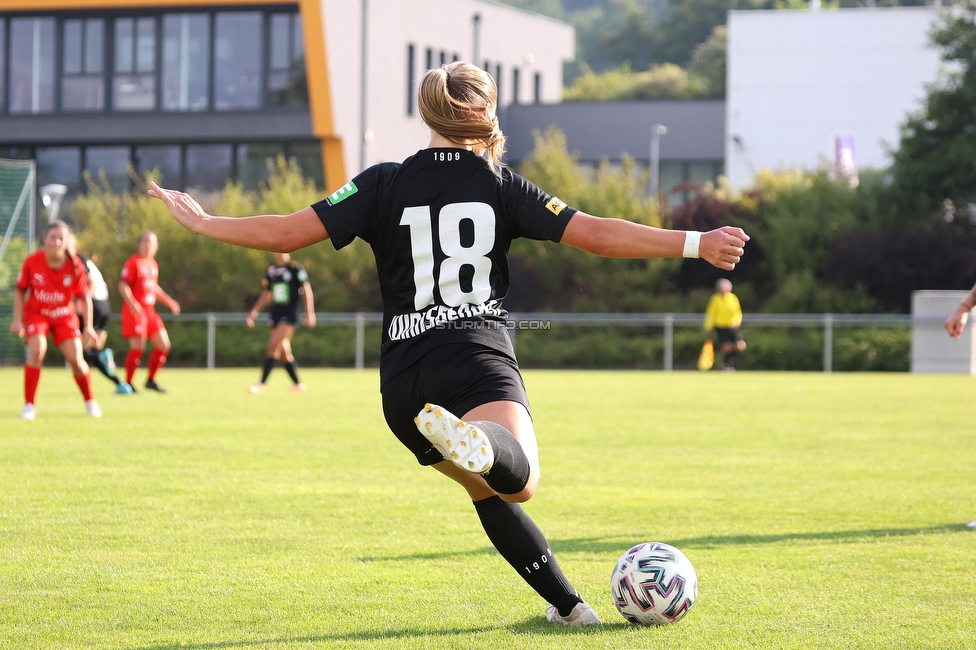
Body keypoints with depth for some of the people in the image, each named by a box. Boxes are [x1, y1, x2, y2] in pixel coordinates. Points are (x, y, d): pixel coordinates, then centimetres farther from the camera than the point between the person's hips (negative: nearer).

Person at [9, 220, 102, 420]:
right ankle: (29, 406, -14)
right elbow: (20, 291, -3)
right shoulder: (32, 261, -17)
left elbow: (84, 298, -8)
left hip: (64, 315, 1)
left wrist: (88, 327, -14)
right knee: (37, 352, -24)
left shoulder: (75, 265, -15)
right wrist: (17, 320, -8)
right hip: (36, 313, -1)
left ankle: (90, 402, 17)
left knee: (75, 359, -9)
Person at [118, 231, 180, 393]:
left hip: (149, 311, 8)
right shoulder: (133, 262, -9)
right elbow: (123, 285, -16)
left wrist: (168, 301, 23)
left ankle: (151, 381, 17)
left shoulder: (153, 264, 15)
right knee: (138, 348, -12)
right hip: (135, 311, -8)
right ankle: (128, 383, 0)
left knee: (163, 344, 5)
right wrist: (132, 303, -30)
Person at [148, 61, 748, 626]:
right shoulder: (501, 186, 8)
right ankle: (471, 439, -59)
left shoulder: (384, 184, 11)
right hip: (478, 357, -4)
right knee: (519, 480, -27)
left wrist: (202, 222, 18)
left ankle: (569, 604, 17)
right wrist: (697, 244, 1)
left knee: (490, 491, 21)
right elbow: (595, 235, 0)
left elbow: (287, 234, 4)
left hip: (403, 380, 4)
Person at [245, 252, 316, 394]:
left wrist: (310, 313, -13)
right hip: (275, 315, 6)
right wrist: (254, 311, 10)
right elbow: (266, 294, 20)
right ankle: (298, 384, 18)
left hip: (289, 315, -6)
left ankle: (262, 383, -17)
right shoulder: (271, 270, 12)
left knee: (273, 346, -17)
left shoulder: (295, 268, -6)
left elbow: (306, 291, -7)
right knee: (284, 353, 6)